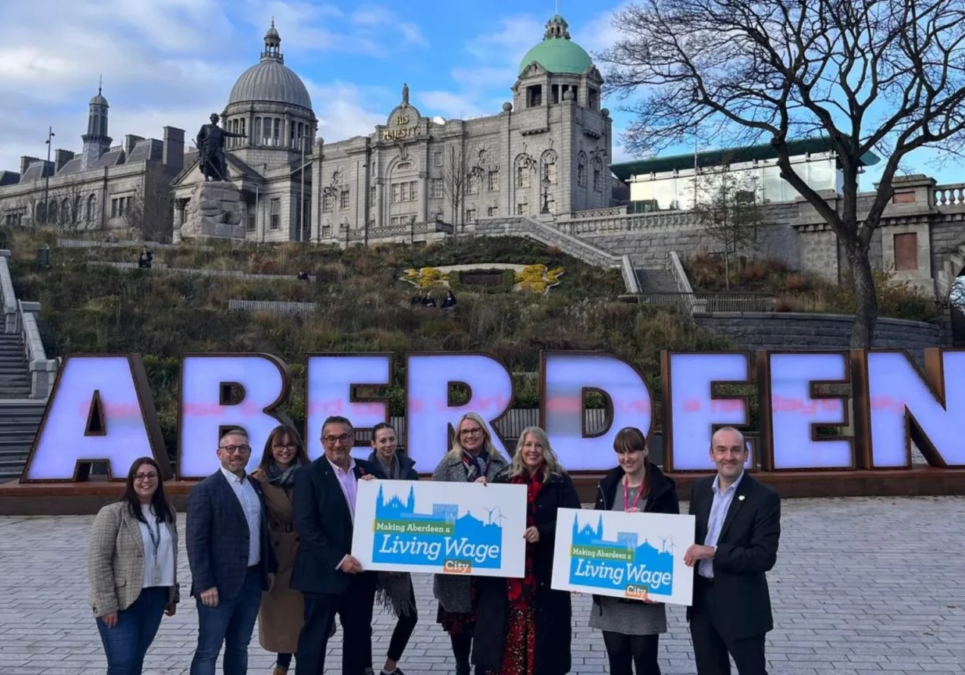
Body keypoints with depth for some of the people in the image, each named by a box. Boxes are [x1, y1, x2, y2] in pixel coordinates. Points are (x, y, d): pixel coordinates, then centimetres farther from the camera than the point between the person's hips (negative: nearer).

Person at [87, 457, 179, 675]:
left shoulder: (167, 513, 8)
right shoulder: (113, 513, -11)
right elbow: (98, 561, -13)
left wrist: (173, 594, 15)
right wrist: (107, 605, -17)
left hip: (154, 599, 5)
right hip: (121, 602, -5)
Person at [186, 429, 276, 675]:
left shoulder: (256, 486, 11)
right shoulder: (205, 490, -10)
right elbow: (196, 542, -13)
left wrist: (269, 568, 12)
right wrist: (205, 584, -18)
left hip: (252, 580, 6)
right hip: (220, 583, -6)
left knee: (239, 647, 16)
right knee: (208, 651, 1)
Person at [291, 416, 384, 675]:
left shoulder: (369, 471, 7)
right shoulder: (308, 474, -7)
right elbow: (305, 526, -13)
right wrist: (338, 560, -19)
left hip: (361, 570, 5)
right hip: (323, 573, -5)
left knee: (359, 636, 15)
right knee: (314, 639, 4)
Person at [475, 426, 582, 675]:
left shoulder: (560, 482, 2)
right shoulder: (503, 479, 10)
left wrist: (542, 532, -20)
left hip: (545, 570, -2)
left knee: (541, 627, 1)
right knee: (507, 628, 4)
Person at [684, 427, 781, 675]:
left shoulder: (764, 497, -14)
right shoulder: (700, 488, 5)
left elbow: (764, 557, -19)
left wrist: (713, 552, -23)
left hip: (741, 606, -6)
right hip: (701, 600, 6)